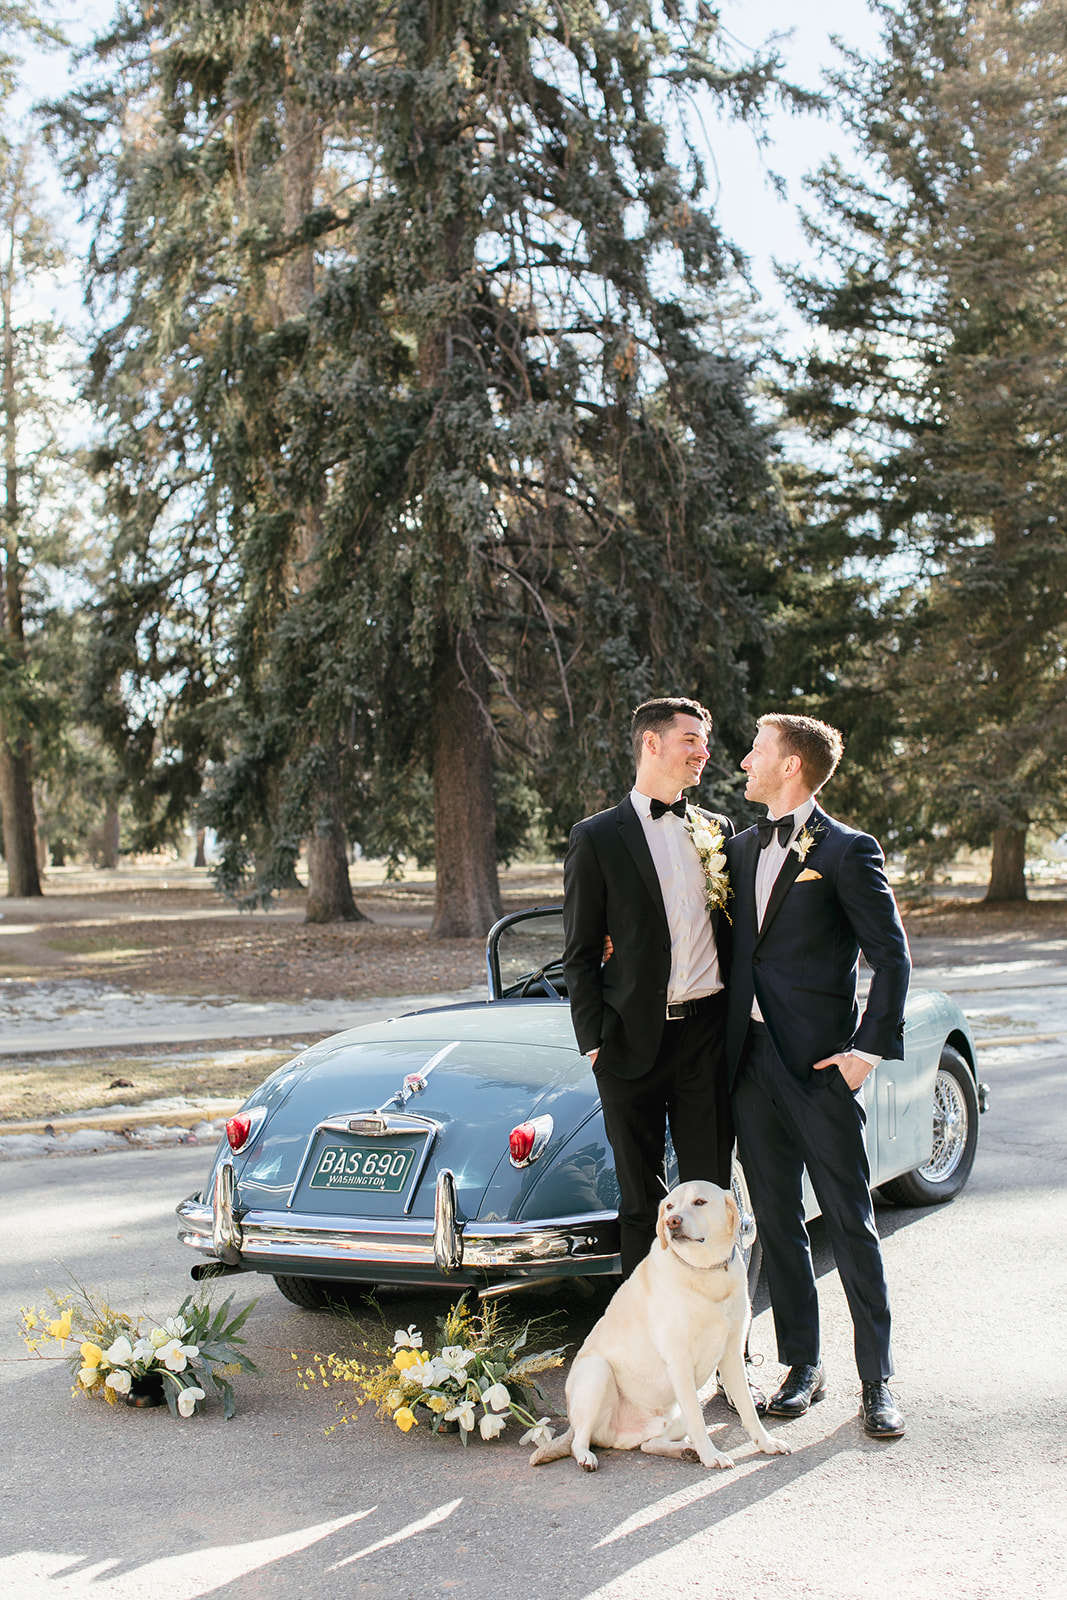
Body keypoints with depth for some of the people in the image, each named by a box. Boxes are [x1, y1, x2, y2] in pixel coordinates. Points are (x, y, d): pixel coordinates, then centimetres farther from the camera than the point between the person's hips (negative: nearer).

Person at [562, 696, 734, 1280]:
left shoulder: (716, 831, 12)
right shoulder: (597, 837, -1)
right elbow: (579, 954, 0)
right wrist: (594, 1040, -7)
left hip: (708, 1034, 3)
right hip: (635, 1040, -3)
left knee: (710, 1188, 8)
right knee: (642, 1197, 6)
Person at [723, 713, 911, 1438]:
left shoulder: (847, 851, -6)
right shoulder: (742, 847, 14)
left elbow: (891, 956, -7)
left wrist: (873, 1047, -14)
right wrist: (726, 1039, 8)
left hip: (820, 1061, -6)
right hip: (752, 1058, 6)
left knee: (850, 1222, 1)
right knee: (776, 1219, 11)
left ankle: (878, 1380, 11)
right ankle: (804, 1365, 22)